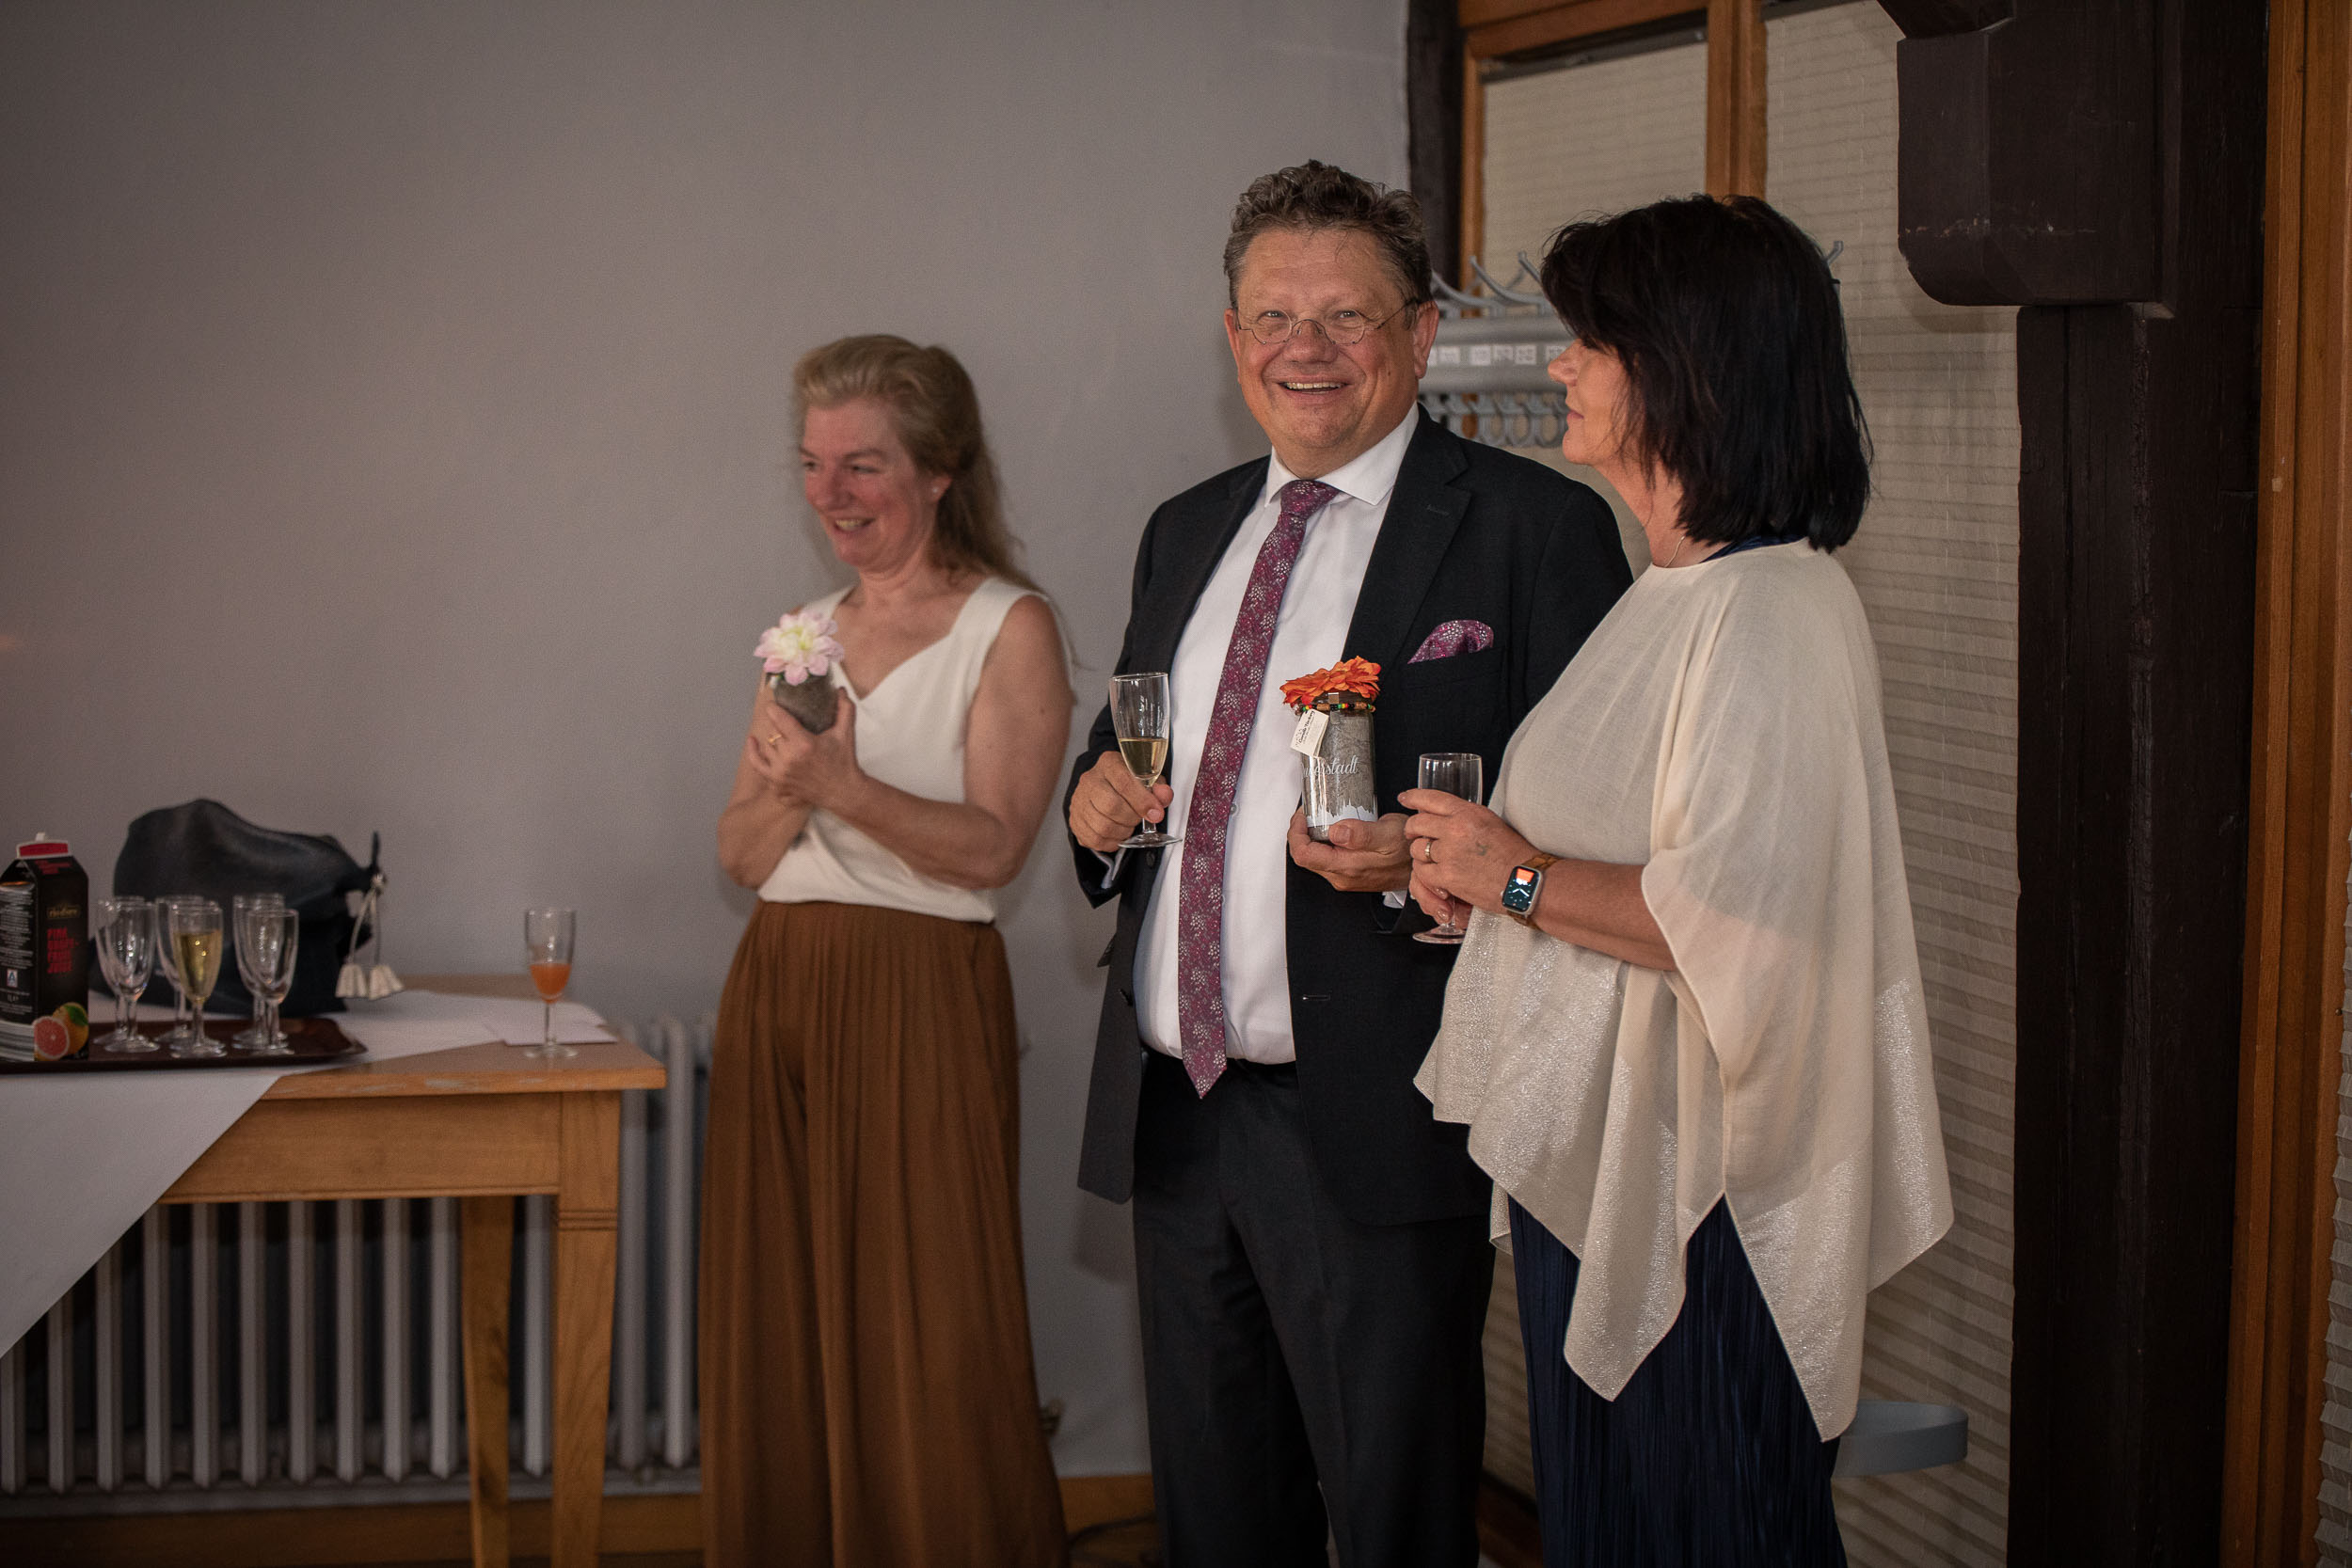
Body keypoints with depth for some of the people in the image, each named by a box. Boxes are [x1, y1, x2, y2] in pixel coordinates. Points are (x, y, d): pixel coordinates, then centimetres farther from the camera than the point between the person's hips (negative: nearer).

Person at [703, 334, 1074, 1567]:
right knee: (779, 1332, 7)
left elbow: (994, 846, -12)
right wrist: (789, 787, -9)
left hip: (921, 1001, -6)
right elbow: (743, 855, 12)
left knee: (924, 1346, -5)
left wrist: (845, 787, -24)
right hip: (778, 994, 6)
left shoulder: (1007, 628, -3)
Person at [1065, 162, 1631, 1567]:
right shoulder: (1186, 533, 16)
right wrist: (1098, 800, 3)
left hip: (1371, 1131, -6)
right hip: (1171, 1116, 6)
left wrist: (1418, 858, -25)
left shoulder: (1535, 530, -6)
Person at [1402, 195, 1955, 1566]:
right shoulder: (1681, 594, 14)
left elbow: (1735, 920, -28)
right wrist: (1485, 867, 7)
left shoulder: (1774, 613, -19)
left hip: (1697, 1190, -10)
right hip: (1589, 1162, 10)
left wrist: (1521, 879, -16)